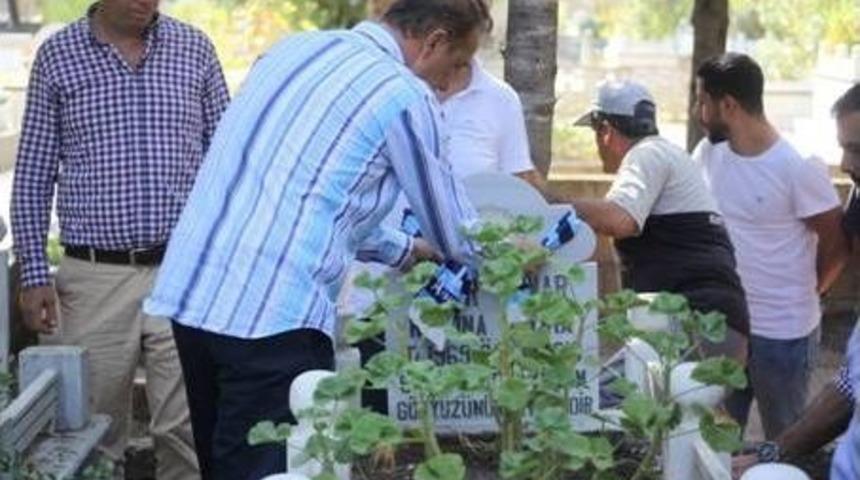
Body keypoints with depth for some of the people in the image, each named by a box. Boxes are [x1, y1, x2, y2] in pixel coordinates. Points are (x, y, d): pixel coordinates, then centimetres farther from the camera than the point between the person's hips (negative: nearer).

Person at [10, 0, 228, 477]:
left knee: (187, 430, 0)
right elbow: (33, 174, 5)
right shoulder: (56, 55, 2)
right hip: (95, 277, 0)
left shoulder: (195, 48, 5)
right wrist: (33, 273, 0)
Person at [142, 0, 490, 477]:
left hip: (189, 294, 8)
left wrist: (405, 251, 39)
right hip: (274, 313, -8)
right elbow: (456, 235, 9)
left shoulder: (296, 48, 19)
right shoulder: (403, 95, -4)